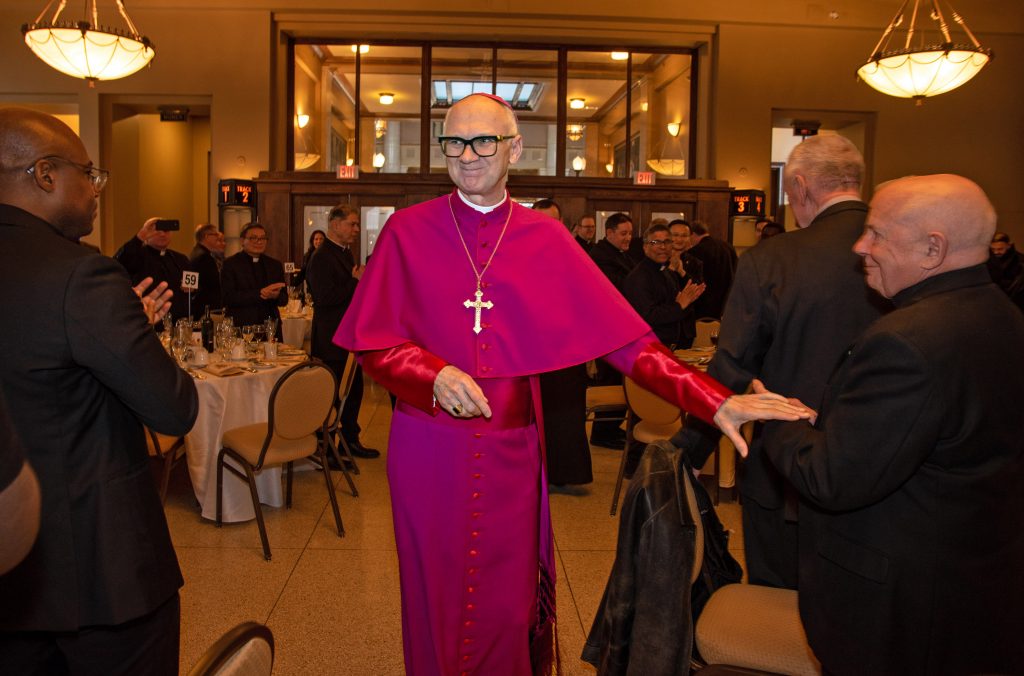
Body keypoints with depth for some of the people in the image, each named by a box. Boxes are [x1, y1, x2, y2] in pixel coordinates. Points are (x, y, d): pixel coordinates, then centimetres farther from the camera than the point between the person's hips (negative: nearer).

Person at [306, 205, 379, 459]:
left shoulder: (346, 253, 14)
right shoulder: (321, 258, -16)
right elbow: (324, 297, -26)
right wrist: (356, 281, -20)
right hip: (331, 340, -9)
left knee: (354, 389, 16)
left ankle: (350, 440, 30)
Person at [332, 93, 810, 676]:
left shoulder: (546, 240, 0)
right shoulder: (408, 231, -1)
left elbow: (623, 336, -6)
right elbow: (374, 343, -3)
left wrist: (716, 401, -15)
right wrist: (435, 375, -23)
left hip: (510, 452, 1)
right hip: (428, 450, 0)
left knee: (506, 608, 11)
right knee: (435, 605, 13)